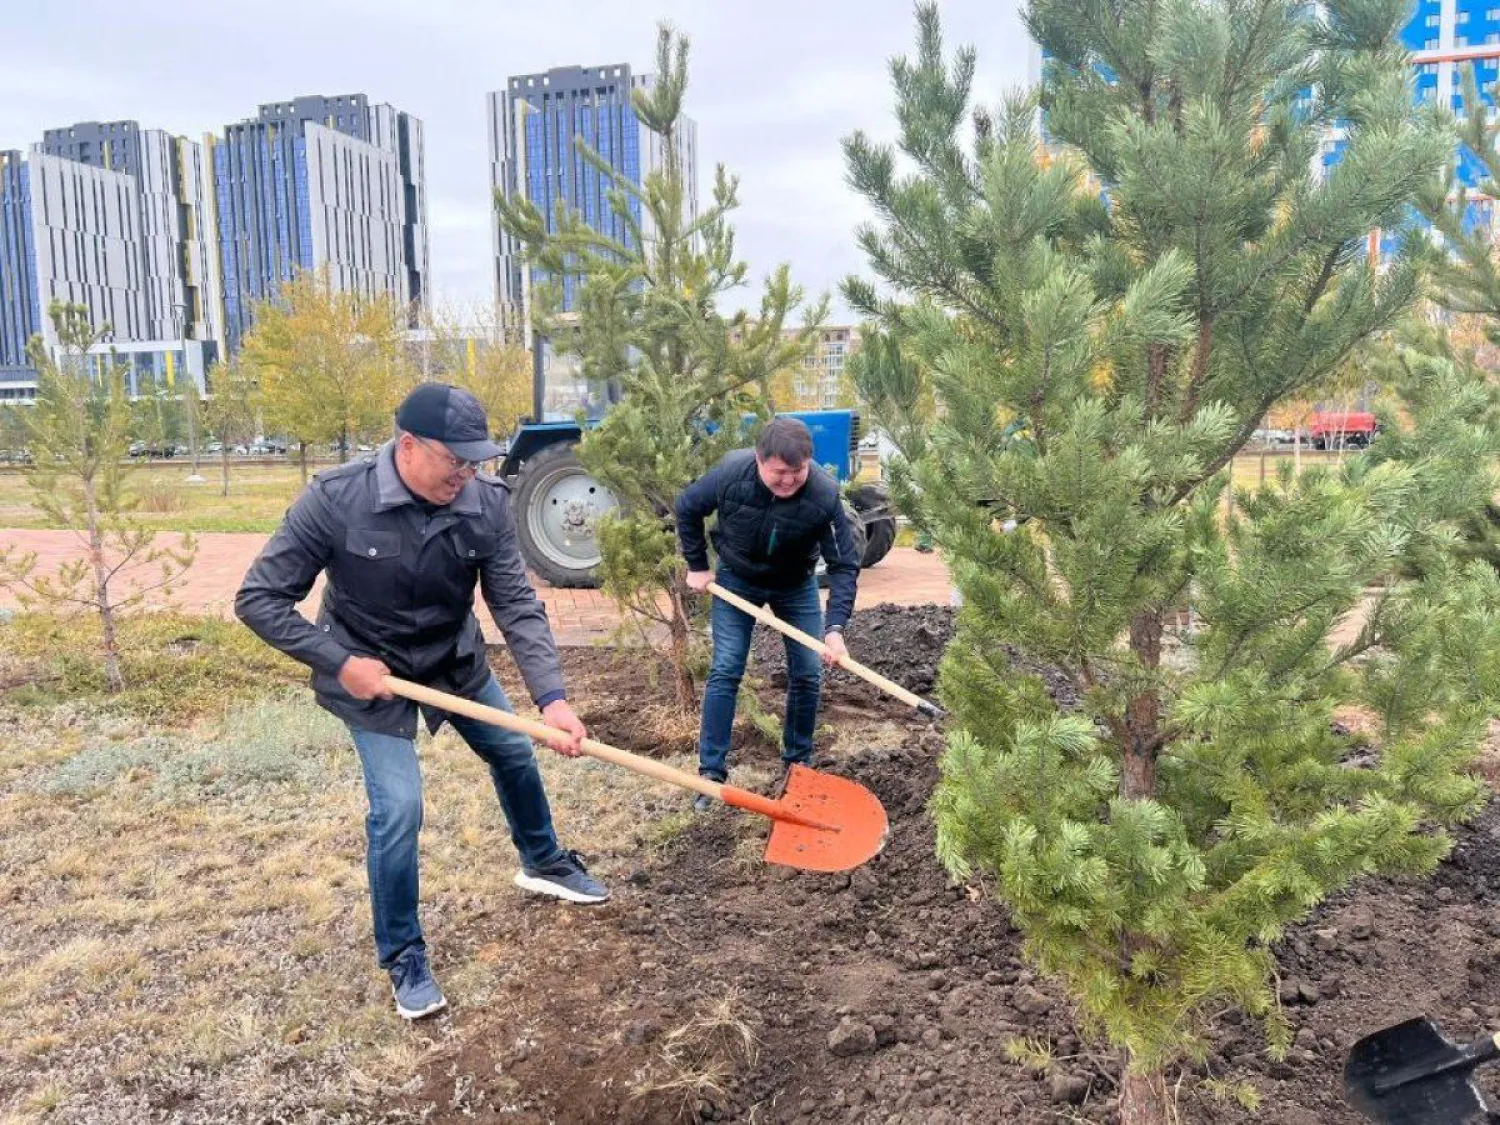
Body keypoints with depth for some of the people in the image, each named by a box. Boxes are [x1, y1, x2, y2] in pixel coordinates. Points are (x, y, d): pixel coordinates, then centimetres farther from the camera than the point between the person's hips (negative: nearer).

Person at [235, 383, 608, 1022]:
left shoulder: (487, 502, -21)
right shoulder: (336, 500, -29)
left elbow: (517, 606, -20)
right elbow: (258, 599, -21)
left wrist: (551, 697, -31)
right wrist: (338, 663, -26)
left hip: (456, 662, 5)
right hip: (370, 674, -4)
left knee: (514, 754, 18)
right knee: (398, 810, -11)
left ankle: (543, 863, 48)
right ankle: (402, 958, 14)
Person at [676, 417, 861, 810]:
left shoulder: (825, 494, -32)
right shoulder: (730, 474, -31)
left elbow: (844, 565, -25)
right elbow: (687, 508, -10)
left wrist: (836, 628, -36)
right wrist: (697, 566, -5)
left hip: (796, 585, 1)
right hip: (737, 579, 0)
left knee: (807, 675, 2)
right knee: (725, 672, -5)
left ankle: (798, 762, 22)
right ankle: (712, 771, 3)